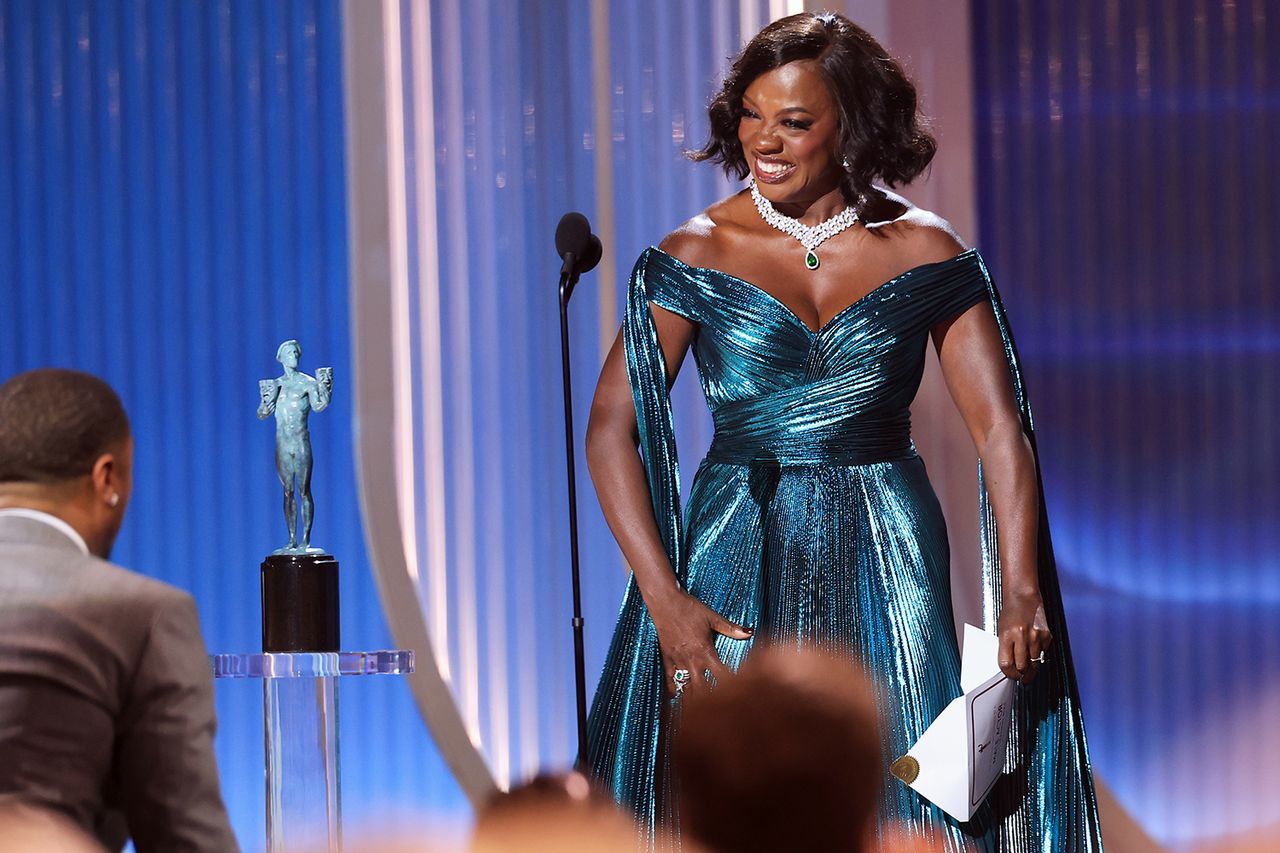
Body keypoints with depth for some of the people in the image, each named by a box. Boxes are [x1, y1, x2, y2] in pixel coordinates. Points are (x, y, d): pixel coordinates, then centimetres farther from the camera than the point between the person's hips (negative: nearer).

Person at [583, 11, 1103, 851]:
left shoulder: (925, 252, 0)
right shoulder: (695, 256, -1)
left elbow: (1000, 427, -3)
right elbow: (612, 427, -4)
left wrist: (1020, 592, -16)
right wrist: (663, 597, -14)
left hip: (887, 563, 0)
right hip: (740, 567, 0)